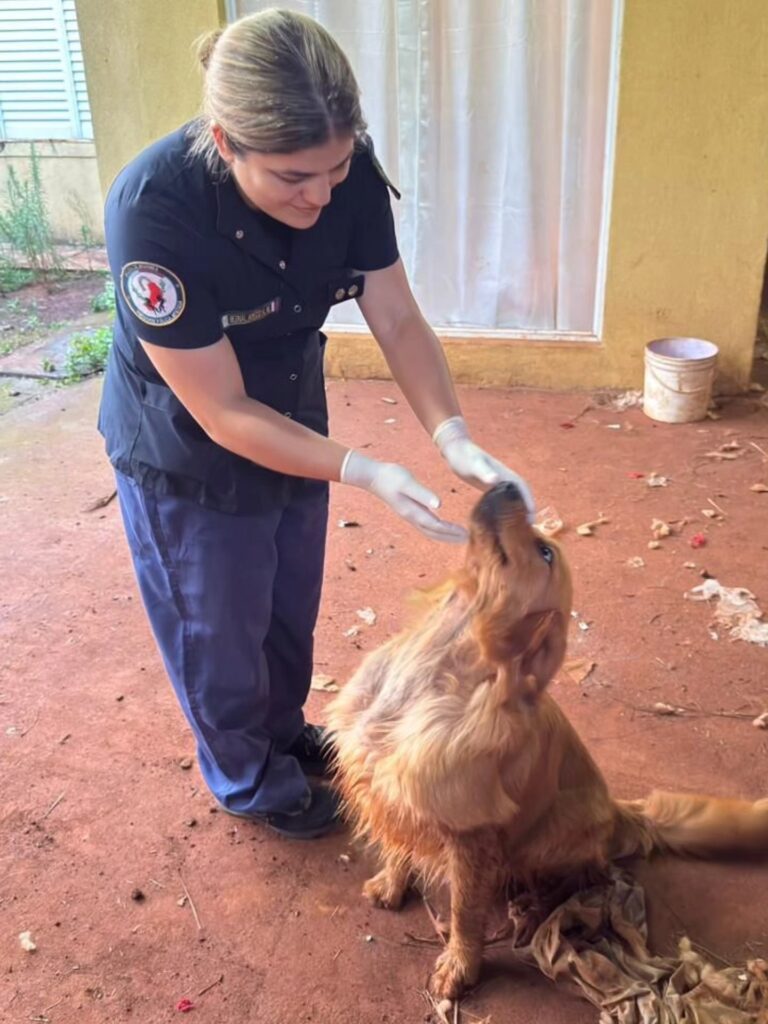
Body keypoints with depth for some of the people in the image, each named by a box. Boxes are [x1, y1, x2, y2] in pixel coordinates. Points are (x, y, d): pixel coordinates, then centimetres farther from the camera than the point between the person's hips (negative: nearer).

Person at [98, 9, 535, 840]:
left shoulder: (349, 175, -21)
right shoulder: (153, 212, -35)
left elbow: (397, 319, -12)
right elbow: (223, 413, -30)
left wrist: (453, 437, -27)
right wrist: (363, 473, -34)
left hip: (292, 425, 5)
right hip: (188, 457, -5)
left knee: (291, 613, 25)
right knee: (219, 632, 16)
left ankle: (284, 732, 54)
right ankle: (250, 780, 44)